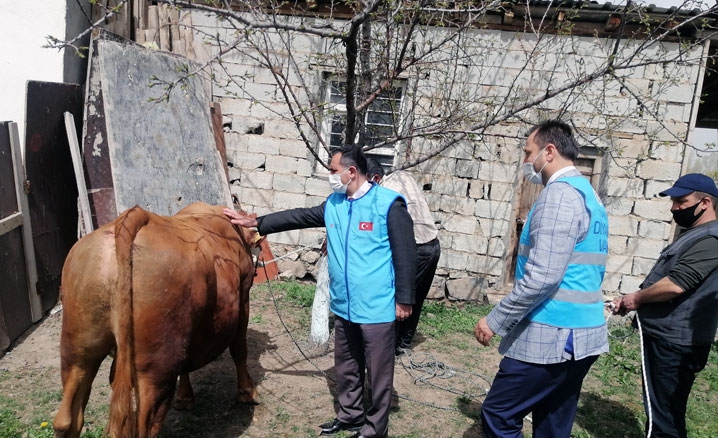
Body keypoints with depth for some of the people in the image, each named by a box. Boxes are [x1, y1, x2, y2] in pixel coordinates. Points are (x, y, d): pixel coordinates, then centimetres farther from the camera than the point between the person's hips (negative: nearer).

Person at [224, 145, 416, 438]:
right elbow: (298, 217, 12)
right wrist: (254, 223, 9)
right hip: (343, 306, 7)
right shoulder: (333, 204, 7)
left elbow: (405, 254, -13)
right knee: (346, 367, 22)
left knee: (378, 372, 8)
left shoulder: (388, 204, -14)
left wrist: (404, 300, -13)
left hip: (376, 308, -7)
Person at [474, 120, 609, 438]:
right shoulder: (589, 194, 16)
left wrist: (495, 321, -14)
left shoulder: (559, 193, -15)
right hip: (581, 334, 10)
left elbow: (542, 277, -23)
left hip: (552, 336, -10)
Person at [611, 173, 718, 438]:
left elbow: (675, 285, -26)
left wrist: (637, 298, -10)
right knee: (665, 412, 20)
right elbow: (668, 280, 22)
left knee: (663, 415, -2)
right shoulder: (695, 235, 16)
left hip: (674, 342, -10)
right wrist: (635, 300, 8)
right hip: (667, 337, 10)